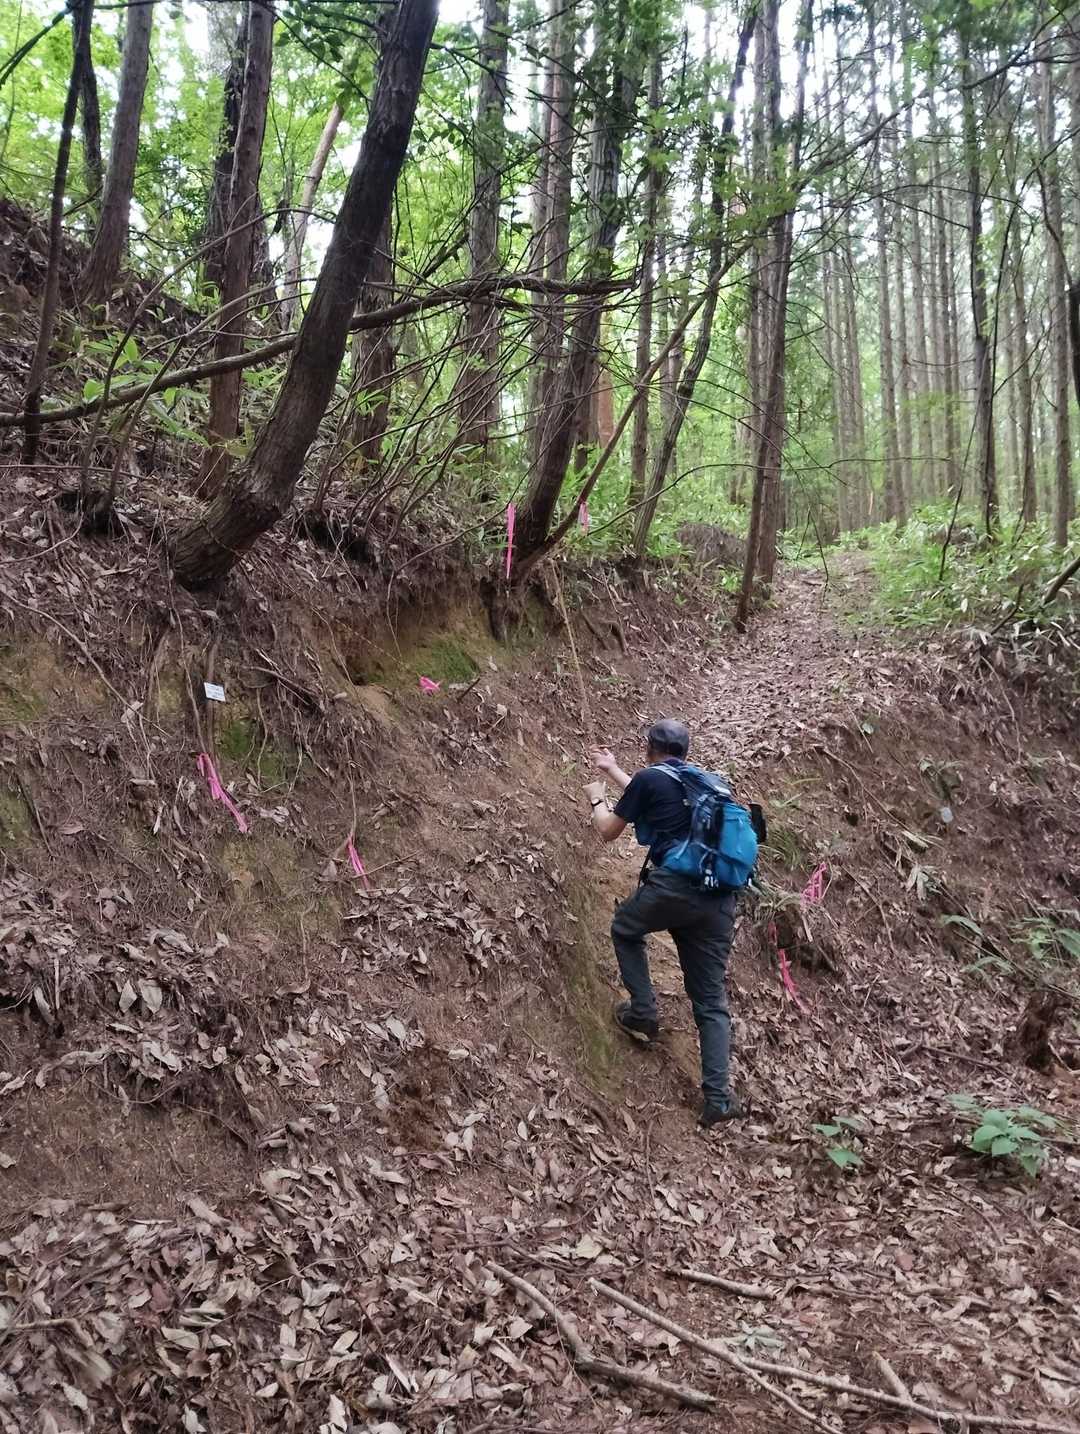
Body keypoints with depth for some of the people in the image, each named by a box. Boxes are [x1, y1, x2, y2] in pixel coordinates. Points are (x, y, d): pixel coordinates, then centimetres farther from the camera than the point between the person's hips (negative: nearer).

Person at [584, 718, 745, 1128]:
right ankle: (718, 1098, 2)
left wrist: (597, 799, 34)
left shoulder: (648, 778, 4)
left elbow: (609, 832, 14)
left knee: (625, 928, 28)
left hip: (674, 886, -6)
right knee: (711, 1001, 10)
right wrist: (613, 771, 54)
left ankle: (643, 1013, 21)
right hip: (720, 898, 6)